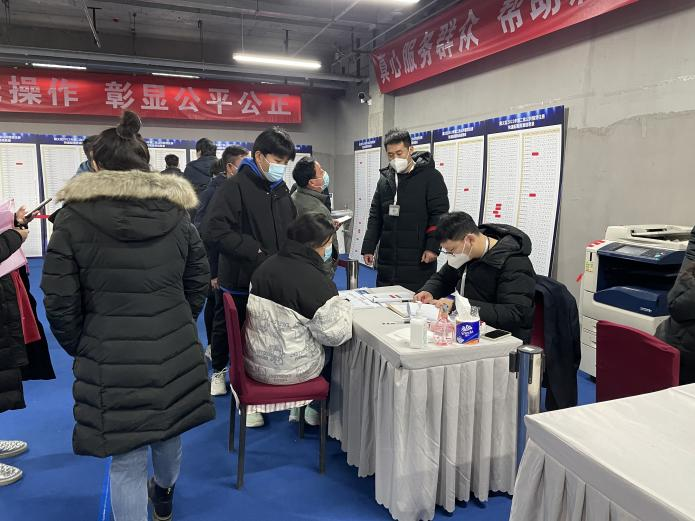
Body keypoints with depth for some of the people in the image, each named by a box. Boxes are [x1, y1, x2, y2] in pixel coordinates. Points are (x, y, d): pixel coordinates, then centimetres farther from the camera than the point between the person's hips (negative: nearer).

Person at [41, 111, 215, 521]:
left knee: (126, 460, 10)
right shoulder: (176, 212, 2)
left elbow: (59, 300, -6)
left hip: (111, 358, -4)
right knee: (169, 434, 27)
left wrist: (79, 347, 10)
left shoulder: (74, 217, -7)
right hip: (175, 350, 4)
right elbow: (198, 283, 7)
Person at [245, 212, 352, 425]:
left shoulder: (267, 265, 1)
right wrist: (343, 306, 1)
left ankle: (297, 408, 31)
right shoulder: (313, 280, -23)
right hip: (286, 370, -7)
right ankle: (316, 409, 31)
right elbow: (335, 334, -18)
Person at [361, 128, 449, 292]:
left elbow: (440, 215, -7)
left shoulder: (430, 176, -2)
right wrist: (368, 247, 9)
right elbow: (375, 217, 16)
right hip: (387, 261, 5)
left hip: (418, 260, -5)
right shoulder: (385, 178, 13)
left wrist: (433, 247, -15)